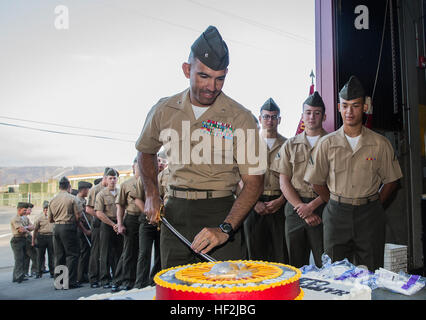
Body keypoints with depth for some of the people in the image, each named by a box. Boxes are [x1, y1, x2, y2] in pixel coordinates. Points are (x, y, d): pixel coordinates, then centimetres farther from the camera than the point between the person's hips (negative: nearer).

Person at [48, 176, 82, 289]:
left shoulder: (53, 200, 9)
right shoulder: (72, 198, -6)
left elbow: (50, 219, 12)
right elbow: (78, 216, -8)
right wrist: (75, 224, 10)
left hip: (56, 228, 6)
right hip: (68, 227, -6)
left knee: (59, 255, 11)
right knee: (72, 254, -1)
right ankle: (70, 281, -5)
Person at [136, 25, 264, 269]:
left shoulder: (241, 118, -9)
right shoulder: (164, 111, 2)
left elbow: (254, 182, -10)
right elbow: (146, 151, 21)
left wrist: (224, 229, -21)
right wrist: (151, 195, 7)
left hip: (222, 213, -2)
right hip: (175, 213, 3)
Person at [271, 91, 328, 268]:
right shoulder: (290, 145, 14)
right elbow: (284, 182, 8)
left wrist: (312, 205, -11)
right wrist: (300, 207, -5)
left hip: (322, 208, -2)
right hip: (295, 209, 3)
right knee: (296, 266, 7)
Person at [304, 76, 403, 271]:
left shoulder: (380, 144, 0)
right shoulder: (326, 143, 1)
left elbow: (391, 181, 8)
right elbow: (317, 182, 8)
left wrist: (372, 204, 2)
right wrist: (337, 203, 5)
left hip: (369, 215, 0)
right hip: (336, 213, 0)